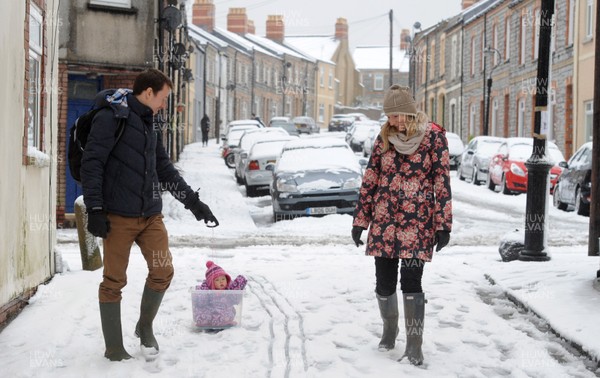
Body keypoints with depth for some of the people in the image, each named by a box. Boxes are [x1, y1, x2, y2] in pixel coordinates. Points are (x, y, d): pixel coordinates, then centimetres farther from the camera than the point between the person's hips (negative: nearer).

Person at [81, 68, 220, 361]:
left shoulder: (150, 126, 17)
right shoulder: (112, 117, -8)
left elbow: (165, 170, 22)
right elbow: (92, 163, -13)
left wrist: (193, 201, 17)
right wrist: (94, 210, -18)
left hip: (151, 215, 7)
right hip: (118, 216, -7)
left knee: (163, 271, 2)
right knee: (114, 281, 1)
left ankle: (145, 327, 25)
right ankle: (114, 349, 12)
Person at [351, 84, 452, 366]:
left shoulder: (433, 136, -5)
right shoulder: (385, 137, 6)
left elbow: (442, 182, -4)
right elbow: (370, 180, 10)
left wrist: (443, 225, -7)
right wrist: (360, 220, 9)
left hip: (416, 223, -4)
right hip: (383, 221, 4)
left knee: (411, 282, -11)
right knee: (384, 282, 7)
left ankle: (414, 345, -1)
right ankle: (389, 330, 31)